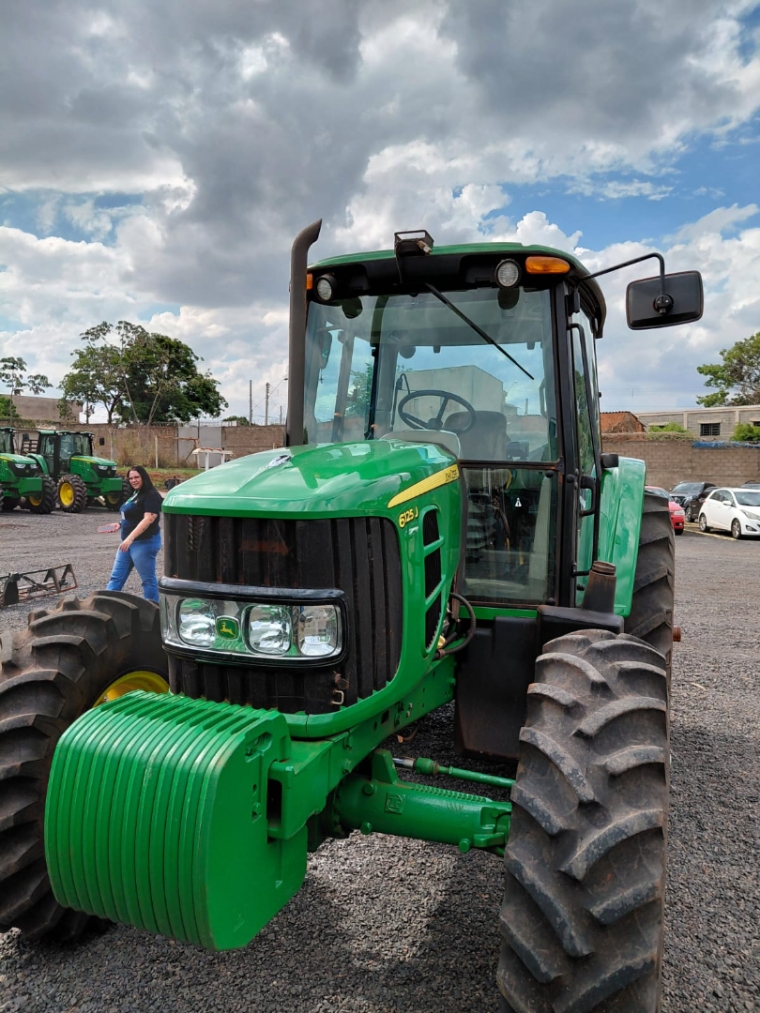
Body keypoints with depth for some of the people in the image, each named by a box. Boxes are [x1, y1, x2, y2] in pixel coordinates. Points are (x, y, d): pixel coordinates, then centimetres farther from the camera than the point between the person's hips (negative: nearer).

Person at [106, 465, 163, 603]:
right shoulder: (135, 494, 14)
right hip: (128, 542, 10)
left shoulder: (151, 495, -15)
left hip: (144, 543, -10)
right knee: (116, 577, 11)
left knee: (148, 580, 0)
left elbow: (148, 519, -26)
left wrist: (130, 537, -31)